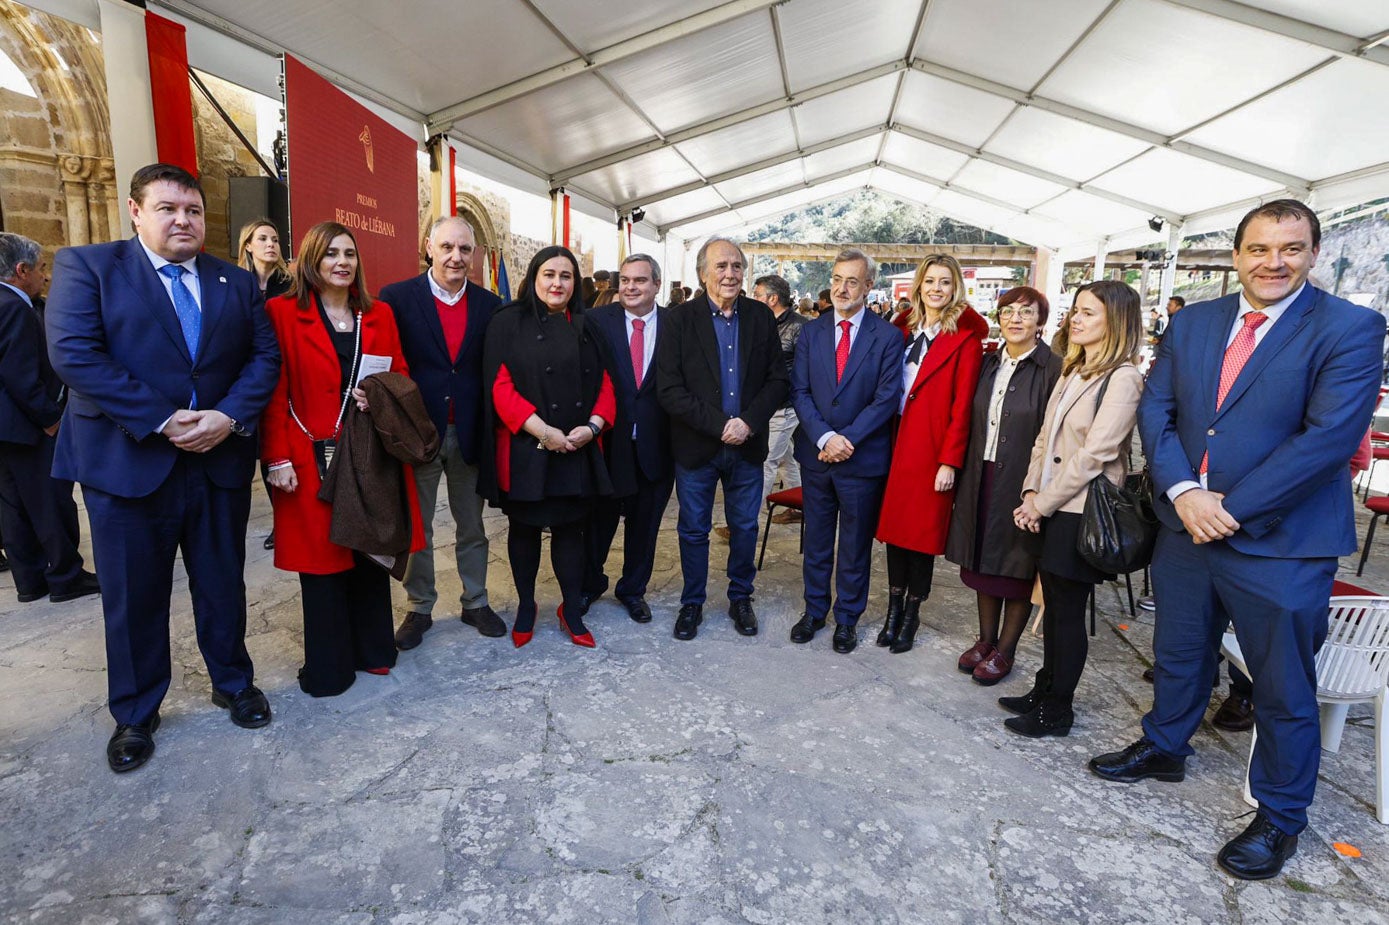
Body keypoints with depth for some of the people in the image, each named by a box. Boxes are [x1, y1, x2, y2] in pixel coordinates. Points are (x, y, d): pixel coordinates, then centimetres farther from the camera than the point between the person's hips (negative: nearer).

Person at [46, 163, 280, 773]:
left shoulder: (237, 282, 9)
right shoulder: (86, 266, -1)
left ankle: (233, 683, 35)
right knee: (134, 597, 10)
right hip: (128, 463, -2)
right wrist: (160, 420, -19)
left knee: (224, 585, 14)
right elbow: (73, 353, -13)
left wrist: (231, 416, -13)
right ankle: (135, 716, 30)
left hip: (221, 461, 3)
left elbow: (265, 356, 3)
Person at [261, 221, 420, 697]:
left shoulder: (379, 314, 11)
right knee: (321, 559, 5)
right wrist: (278, 458, -11)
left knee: (371, 552, 11)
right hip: (313, 460, -3)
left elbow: (401, 376, 13)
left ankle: (373, 649, 27)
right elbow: (275, 392, -5)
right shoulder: (282, 313, -1)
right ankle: (327, 666, 20)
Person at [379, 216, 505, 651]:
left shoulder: (489, 305, 3)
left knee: (471, 527, 15)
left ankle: (475, 602, 30)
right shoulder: (396, 297, -4)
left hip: (469, 434, 2)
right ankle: (419, 609, 27)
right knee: (416, 529, 12)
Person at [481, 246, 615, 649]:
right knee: (524, 527, 10)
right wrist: (542, 430, -17)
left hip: (577, 449, 3)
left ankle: (572, 611, 21)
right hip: (524, 447, -3)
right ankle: (525, 606, 27)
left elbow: (603, 383, 8)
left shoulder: (586, 328, 11)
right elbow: (500, 385, -9)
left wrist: (593, 425, -10)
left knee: (570, 527, 8)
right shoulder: (509, 322, -1)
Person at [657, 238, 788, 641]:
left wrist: (749, 422, -14)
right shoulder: (681, 319, -6)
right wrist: (719, 425, -18)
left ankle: (740, 599, 34)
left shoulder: (761, 317, 2)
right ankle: (692, 603, 30)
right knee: (693, 530, 11)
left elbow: (777, 379, 1)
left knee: (745, 528, 14)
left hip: (747, 444, 2)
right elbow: (669, 389, -12)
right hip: (696, 447, -2)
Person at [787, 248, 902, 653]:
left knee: (855, 544, 10)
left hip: (862, 459, -2)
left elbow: (886, 398, -10)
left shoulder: (887, 336, -4)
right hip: (816, 453, 3)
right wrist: (824, 437, -16)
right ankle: (814, 610, 32)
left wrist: (847, 439, -18)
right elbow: (800, 392, -2)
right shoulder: (811, 332, 4)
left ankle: (847, 618, 27)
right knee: (816, 540, 15)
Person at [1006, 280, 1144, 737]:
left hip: (1082, 511, -7)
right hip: (1050, 509, 8)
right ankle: (1045, 690, 30)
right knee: (1052, 605, 16)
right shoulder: (1073, 370, 14)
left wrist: (1044, 503, -13)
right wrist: (1032, 491, 0)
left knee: (1068, 611, 4)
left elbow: (1094, 453, -18)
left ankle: (1057, 709, 19)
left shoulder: (1123, 378, -13)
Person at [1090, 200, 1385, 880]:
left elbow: (1331, 436, -18)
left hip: (1280, 542, -4)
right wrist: (1183, 492, -14)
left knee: (1284, 689, 11)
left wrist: (1232, 508, -19)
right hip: (1186, 527, 5)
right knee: (1178, 657, 22)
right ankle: (1164, 748, 45)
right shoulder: (1192, 322, 5)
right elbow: (1156, 410, 0)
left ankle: (1279, 817, 32)